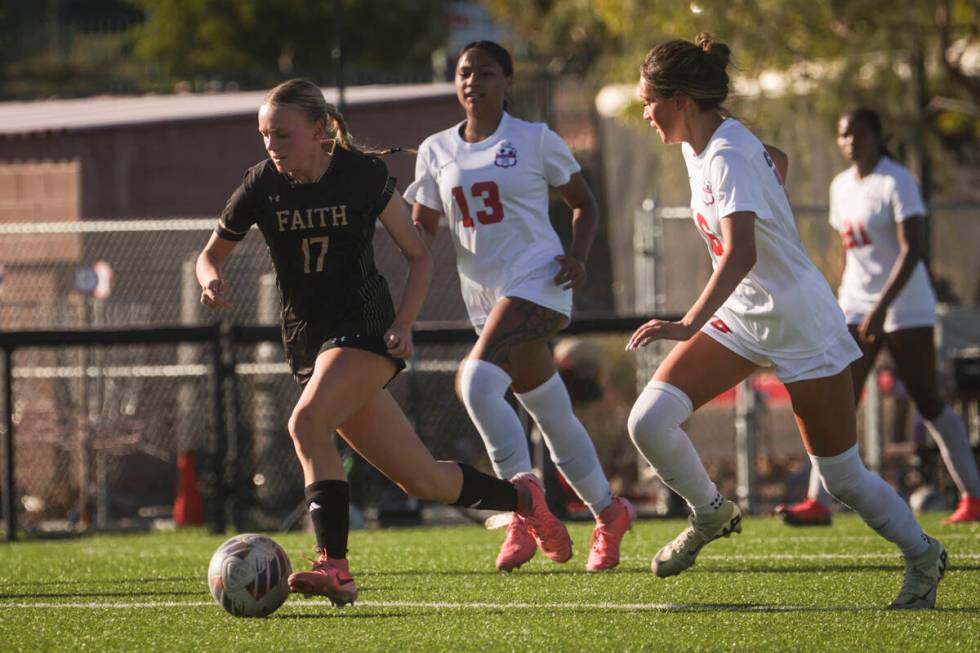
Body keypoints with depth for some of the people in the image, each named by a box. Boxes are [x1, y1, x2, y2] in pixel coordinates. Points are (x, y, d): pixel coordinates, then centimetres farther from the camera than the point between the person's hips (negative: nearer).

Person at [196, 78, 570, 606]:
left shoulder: (363, 175, -8)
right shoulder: (262, 185, -2)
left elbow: (419, 256, 1)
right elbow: (213, 252, 12)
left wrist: (403, 323, -13)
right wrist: (211, 279, -12)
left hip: (366, 328, -4)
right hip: (308, 341, 4)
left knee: (307, 422, -32)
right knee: (421, 480, 4)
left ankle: (335, 567, -35)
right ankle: (521, 497, 30)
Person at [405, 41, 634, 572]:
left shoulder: (536, 140, -1)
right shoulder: (437, 150, 10)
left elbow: (584, 203, 8)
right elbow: (421, 226, 12)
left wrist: (578, 256, -8)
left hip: (537, 281, -5)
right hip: (485, 296, 5)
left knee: (477, 379, -26)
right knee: (553, 418, 10)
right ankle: (608, 512, 27)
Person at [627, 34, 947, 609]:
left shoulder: (729, 156, -26)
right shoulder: (696, 147, 1)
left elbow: (740, 253, -39)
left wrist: (689, 325, -51)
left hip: (801, 327, -8)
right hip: (739, 318, 8)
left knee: (843, 477, 0)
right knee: (649, 420, -10)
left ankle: (924, 556, 24)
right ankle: (711, 514, 14)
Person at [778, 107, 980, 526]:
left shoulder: (896, 182, -12)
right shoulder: (841, 186, 11)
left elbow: (912, 250, -20)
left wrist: (881, 306, -26)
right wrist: (842, 303, 17)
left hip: (905, 307, -6)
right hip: (856, 307, 6)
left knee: (928, 403, -2)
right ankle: (819, 502, -13)